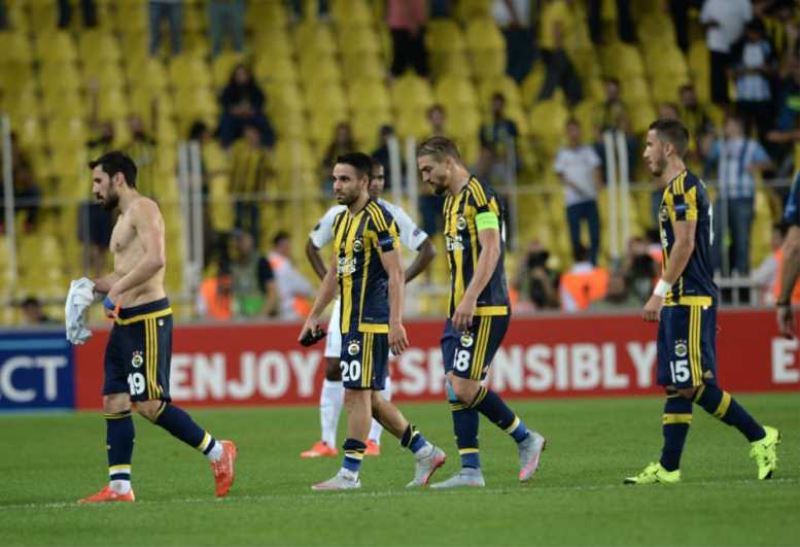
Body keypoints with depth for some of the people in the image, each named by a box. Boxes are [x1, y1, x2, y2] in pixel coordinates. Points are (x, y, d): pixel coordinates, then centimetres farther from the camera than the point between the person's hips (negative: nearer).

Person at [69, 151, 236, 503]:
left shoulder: (143, 209, -9)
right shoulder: (124, 219, 21)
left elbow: (155, 259, -24)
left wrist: (116, 289, -21)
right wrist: (94, 286, 15)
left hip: (147, 319, -10)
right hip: (126, 322, 10)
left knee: (149, 403, -12)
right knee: (114, 402, 4)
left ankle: (217, 452, -1)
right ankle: (119, 487, 5)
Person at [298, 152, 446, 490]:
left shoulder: (377, 219, -13)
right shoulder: (342, 221, 15)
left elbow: (396, 274, -17)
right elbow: (334, 273, 24)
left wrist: (396, 323, -22)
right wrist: (314, 316, 23)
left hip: (371, 323, -9)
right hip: (351, 322, 9)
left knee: (357, 393, -8)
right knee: (369, 398, 11)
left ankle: (349, 474, -5)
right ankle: (425, 452, 21)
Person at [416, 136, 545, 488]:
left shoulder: (479, 195, -11)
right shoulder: (452, 201, 18)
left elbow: (491, 250, -19)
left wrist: (469, 299, -25)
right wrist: (457, 305, 19)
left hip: (483, 310, -10)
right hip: (460, 310, 10)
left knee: (465, 387, -12)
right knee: (456, 388, 3)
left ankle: (526, 439, 3)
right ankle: (470, 470, 3)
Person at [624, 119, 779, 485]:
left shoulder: (682, 187, -12)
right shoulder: (680, 188, 19)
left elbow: (684, 244, -19)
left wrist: (660, 292, -19)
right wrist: (664, 296, 22)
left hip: (689, 300, -10)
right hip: (682, 301, 10)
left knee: (694, 385, -10)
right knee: (677, 385, 7)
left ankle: (760, 438, -5)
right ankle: (668, 468, 7)